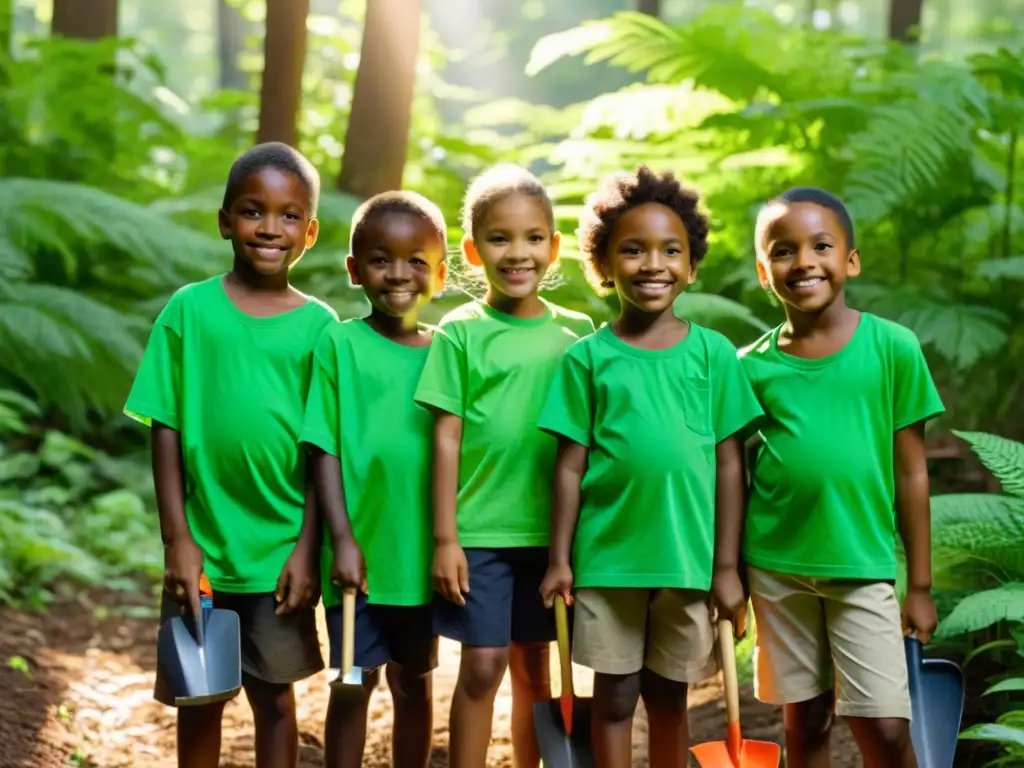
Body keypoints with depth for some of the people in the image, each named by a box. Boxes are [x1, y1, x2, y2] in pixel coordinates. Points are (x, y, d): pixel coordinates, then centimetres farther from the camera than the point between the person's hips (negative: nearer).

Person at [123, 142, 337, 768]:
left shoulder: (319, 325, -2)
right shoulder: (189, 310, -3)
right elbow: (167, 431, -2)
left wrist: (307, 547, -5)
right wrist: (178, 539, -7)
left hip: (280, 550, 0)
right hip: (202, 545, 0)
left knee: (275, 696, 11)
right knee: (199, 699, 11)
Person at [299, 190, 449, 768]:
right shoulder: (340, 345, -5)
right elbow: (325, 450, -7)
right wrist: (343, 540, -13)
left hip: (424, 555, 3)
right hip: (360, 553, -3)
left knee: (415, 682, 15)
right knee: (353, 686, 5)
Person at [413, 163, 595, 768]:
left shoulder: (576, 331, 3)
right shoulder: (461, 333, -3)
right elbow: (446, 438, -4)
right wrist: (445, 538, -7)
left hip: (550, 530, 3)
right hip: (479, 530, -3)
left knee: (534, 666, 13)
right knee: (483, 666, -1)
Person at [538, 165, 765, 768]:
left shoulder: (714, 353, 0)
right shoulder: (588, 357, 0)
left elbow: (729, 464, 1)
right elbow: (571, 464, 1)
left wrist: (727, 565, -1)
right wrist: (560, 558, -2)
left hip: (688, 559, 1)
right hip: (606, 556, 0)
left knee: (670, 697, 13)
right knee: (615, 698, 8)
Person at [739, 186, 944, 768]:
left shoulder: (892, 347, -5)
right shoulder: (753, 366, 0)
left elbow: (912, 472, -1)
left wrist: (920, 584, 1)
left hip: (863, 568, -2)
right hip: (775, 568, 2)